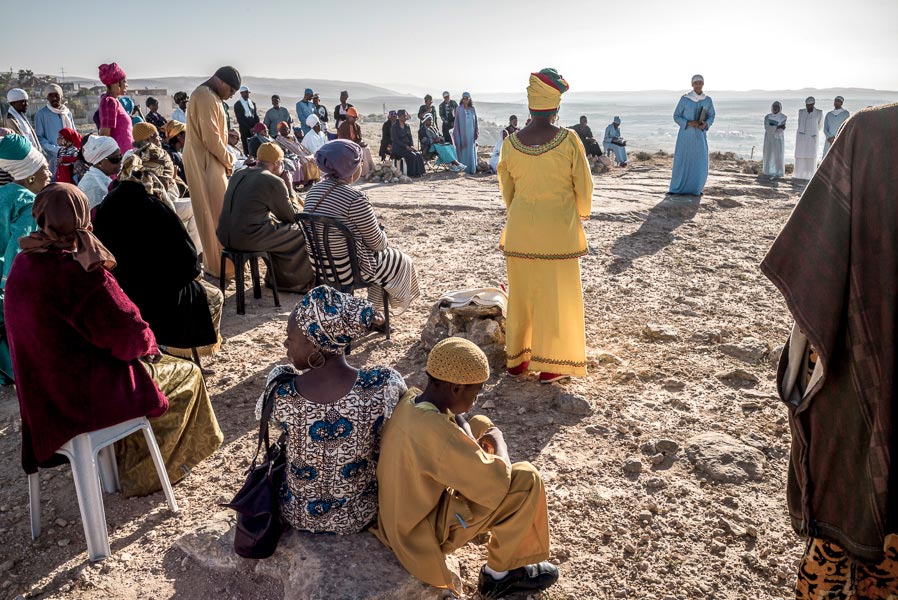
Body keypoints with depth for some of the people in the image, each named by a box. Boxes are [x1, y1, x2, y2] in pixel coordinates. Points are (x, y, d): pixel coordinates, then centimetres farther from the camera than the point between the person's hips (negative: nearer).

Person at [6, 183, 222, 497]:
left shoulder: (23, 265, -2)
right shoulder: (82, 274, -29)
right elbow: (131, 336, -22)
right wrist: (148, 344, 1)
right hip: (84, 394, -9)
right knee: (187, 375, 11)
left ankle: (129, 460, 37)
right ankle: (141, 475, 25)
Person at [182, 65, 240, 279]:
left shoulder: (209, 96, 18)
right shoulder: (206, 98, -17)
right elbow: (211, 138, -22)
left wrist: (225, 160, 12)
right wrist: (228, 161, -9)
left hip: (209, 162, 11)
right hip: (206, 163, -11)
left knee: (213, 213, 14)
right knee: (217, 213, -7)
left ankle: (216, 263, 23)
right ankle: (221, 267, -1)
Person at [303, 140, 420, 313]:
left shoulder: (314, 190, 0)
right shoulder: (355, 199, -25)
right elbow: (376, 242, -15)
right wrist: (385, 240, 9)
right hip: (345, 271, -8)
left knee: (381, 258, 32)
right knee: (401, 263, 18)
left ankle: (374, 307, 39)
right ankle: (399, 305, 40)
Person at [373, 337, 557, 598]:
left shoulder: (410, 400, -8)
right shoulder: (437, 433, -35)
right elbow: (497, 486, -27)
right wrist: (498, 443, -10)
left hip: (400, 511, 9)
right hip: (423, 534, -9)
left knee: (482, 425, 13)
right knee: (527, 479, -12)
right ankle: (498, 573, 10)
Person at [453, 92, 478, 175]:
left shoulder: (472, 110, 10)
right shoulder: (459, 109, -1)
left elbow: (475, 122, 14)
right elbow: (457, 122, -2)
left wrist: (476, 132, 9)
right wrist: (457, 135, -7)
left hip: (471, 133, 4)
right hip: (462, 133, -4)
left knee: (471, 151, 5)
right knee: (463, 151, -4)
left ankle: (472, 169, 9)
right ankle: (463, 169, -1)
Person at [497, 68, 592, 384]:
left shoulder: (511, 142, -5)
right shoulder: (569, 140, -13)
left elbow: (506, 187, 7)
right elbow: (584, 186, -4)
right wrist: (581, 215, 16)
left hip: (520, 229, 3)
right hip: (558, 230, -3)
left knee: (520, 293, 15)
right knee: (556, 295, 8)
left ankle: (517, 358, 26)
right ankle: (552, 365, 16)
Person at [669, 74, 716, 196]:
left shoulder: (707, 100, 2)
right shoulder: (684, 99, -6)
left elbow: (711, 116, 10)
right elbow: (676, 116, -3)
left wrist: (705, 124, -13)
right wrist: (689, 123, -19)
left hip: (700, 135, 2)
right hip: (686, 134, -2)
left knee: (700, 162, -1)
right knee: (681, 161, -2)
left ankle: (695, 188, 14)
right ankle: (677, 188, 12)